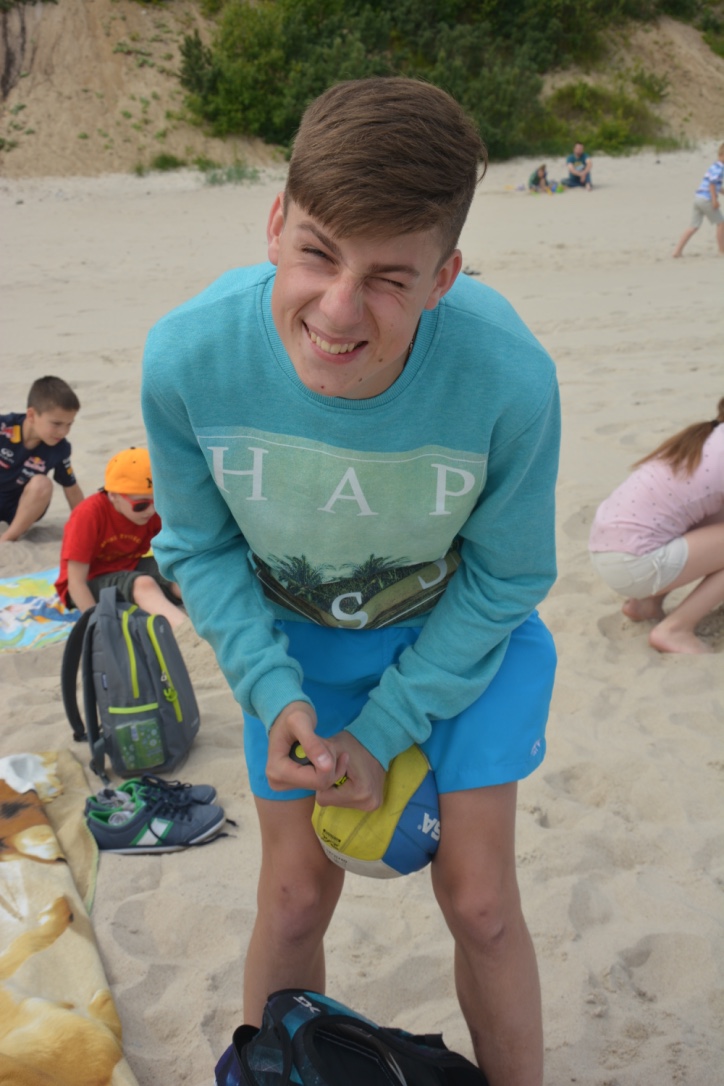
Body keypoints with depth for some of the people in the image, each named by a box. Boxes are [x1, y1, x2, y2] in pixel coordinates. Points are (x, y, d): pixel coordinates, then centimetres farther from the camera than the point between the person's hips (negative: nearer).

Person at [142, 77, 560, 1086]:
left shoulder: (509, 378, -34)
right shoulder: (187, 358, -30)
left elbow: (503, 581, -15)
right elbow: (199, 546, -10)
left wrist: (384, 731, -14)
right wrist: (274, 693, -20)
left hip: (461, 631, -1)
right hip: (295, 635, 1)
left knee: (479, 901, 2)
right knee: (296, 896, 7)